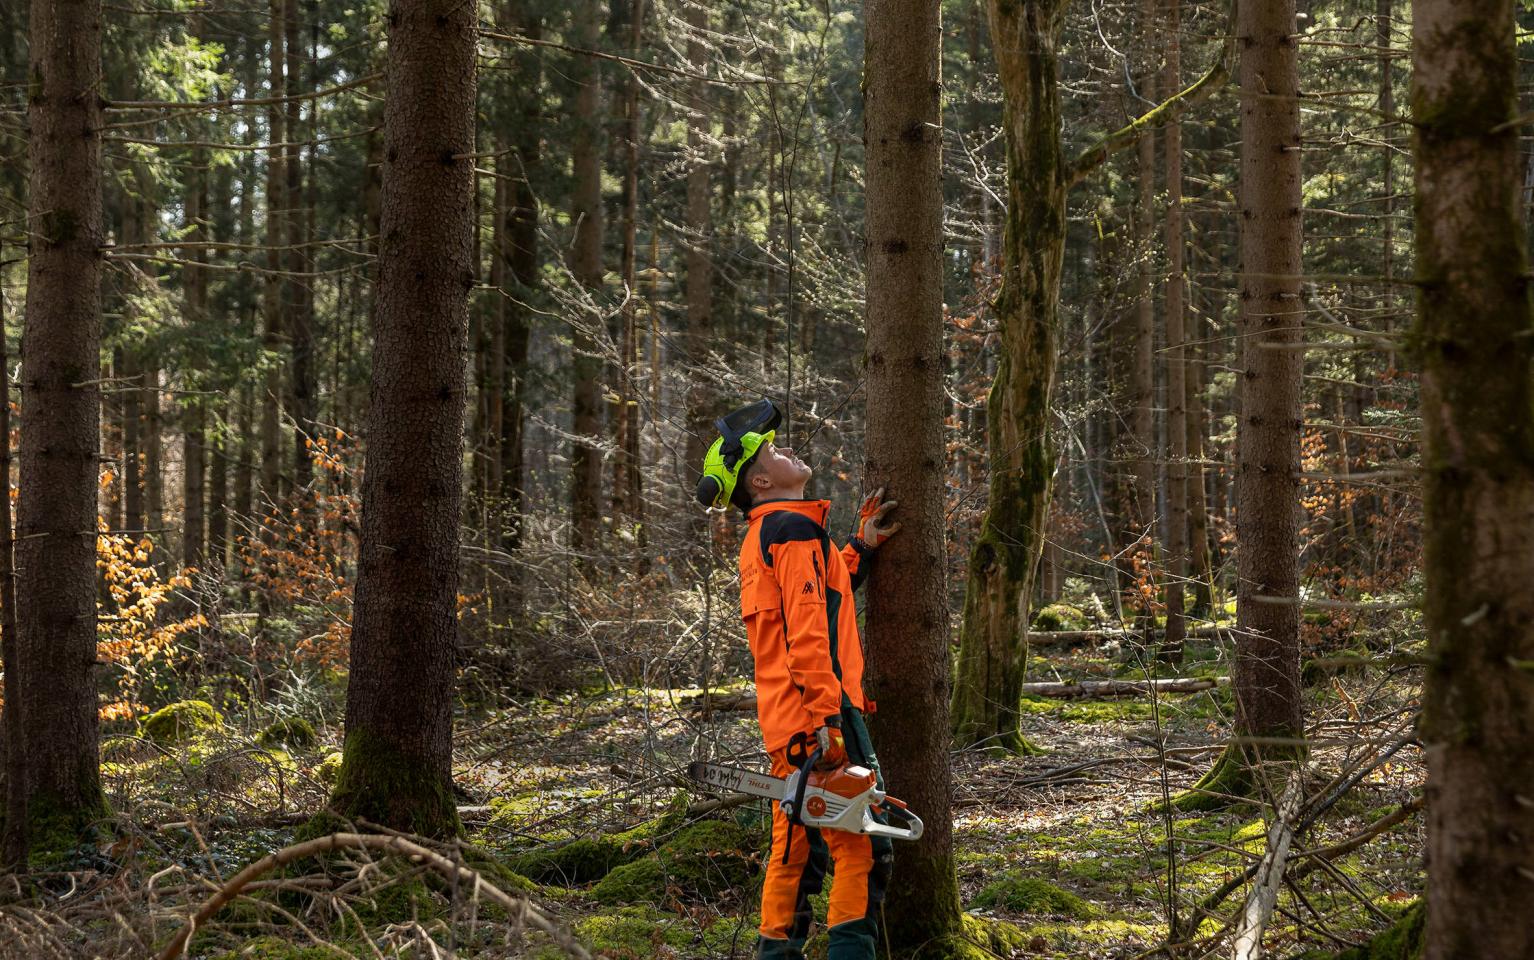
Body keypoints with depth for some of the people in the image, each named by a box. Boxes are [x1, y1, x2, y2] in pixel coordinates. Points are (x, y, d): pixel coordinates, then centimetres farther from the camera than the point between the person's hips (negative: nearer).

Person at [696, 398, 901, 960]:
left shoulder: (759, 539, 20)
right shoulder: (796, 528, -11)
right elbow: (809, 630, -20)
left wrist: (861, 547, 23)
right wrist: (829, 717, -24)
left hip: (784, 723, 10)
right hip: (818, 716, -10)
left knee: (795, 850, 13)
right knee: (862, 848, -8)